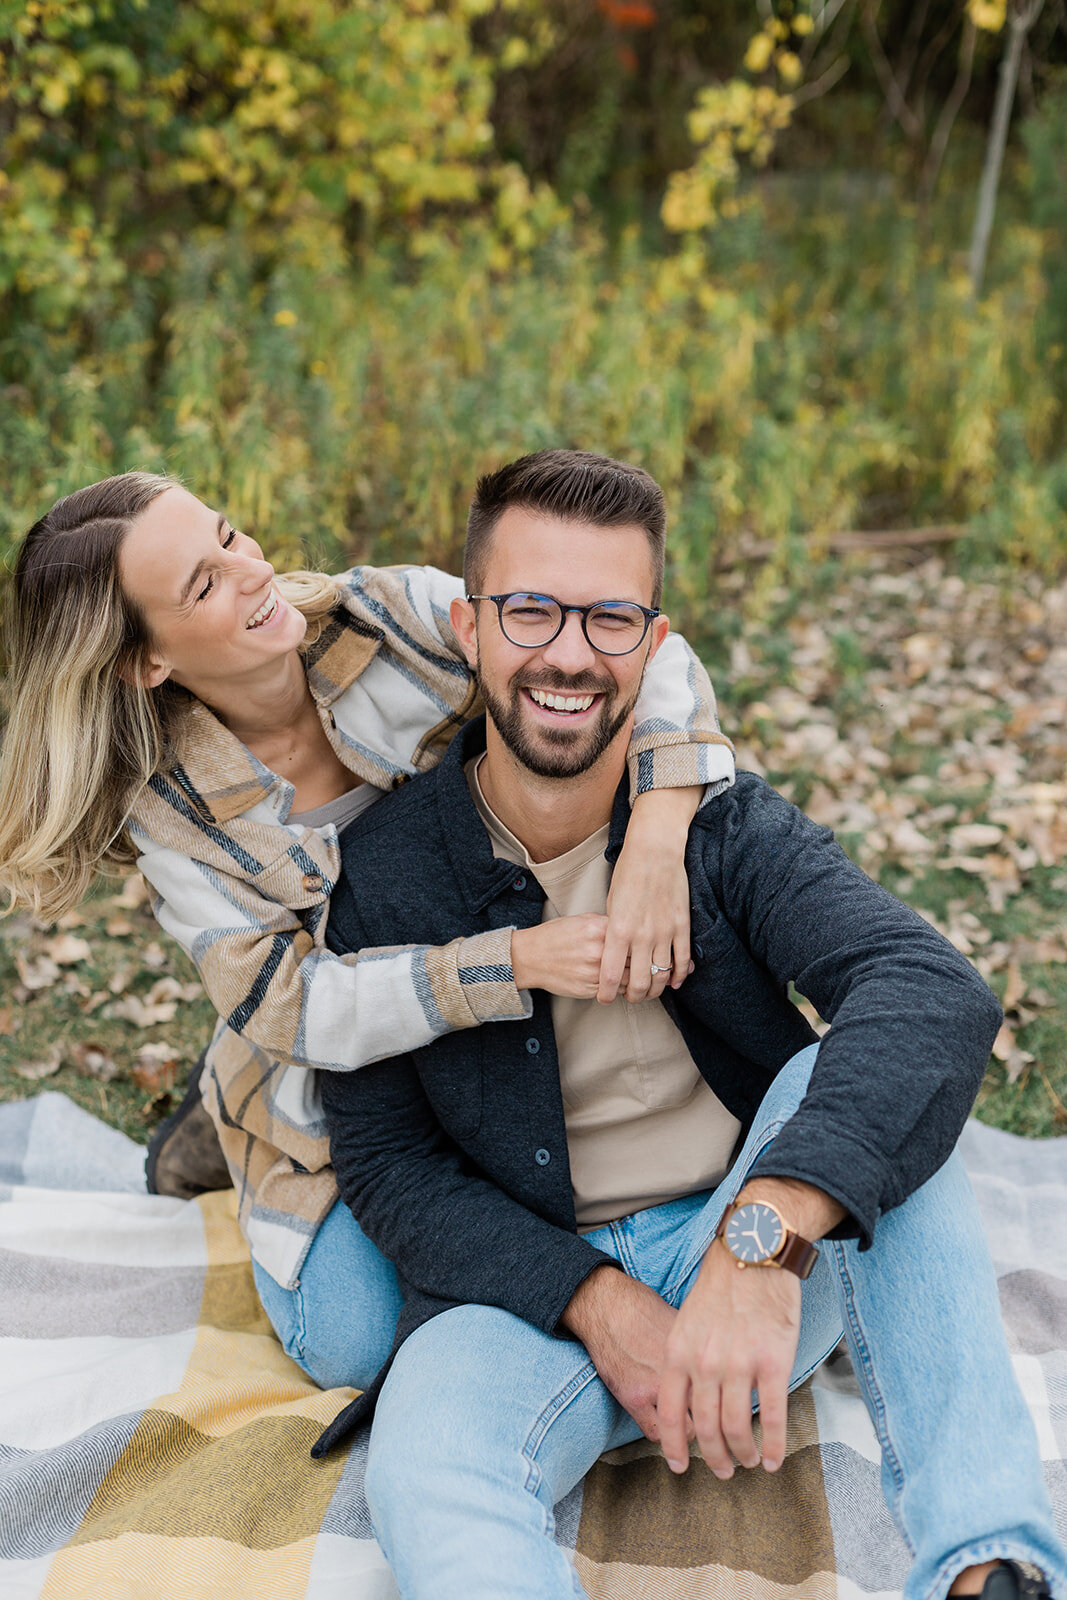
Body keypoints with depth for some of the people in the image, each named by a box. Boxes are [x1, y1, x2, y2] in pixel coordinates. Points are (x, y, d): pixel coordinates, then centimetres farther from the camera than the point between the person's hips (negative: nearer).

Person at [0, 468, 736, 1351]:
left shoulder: (391, 616, -21)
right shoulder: (173, 812, -20)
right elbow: (289, 1007, -27)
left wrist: (657, 844, -44)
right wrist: (518, 960, -41)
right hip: (336, 1092, -1)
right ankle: (229, 1129, 22)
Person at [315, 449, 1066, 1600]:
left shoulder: (726, 825, -8)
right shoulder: (381, 878, -6)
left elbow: (934, 990, -27)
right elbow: (383, 1161, -3)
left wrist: (762, 1242, -43)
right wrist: (598, 1305, -19)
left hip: (773, 1273, 2)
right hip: (530, 1284, -1)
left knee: (847, 1083, -30)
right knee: (428, 1480, -35)